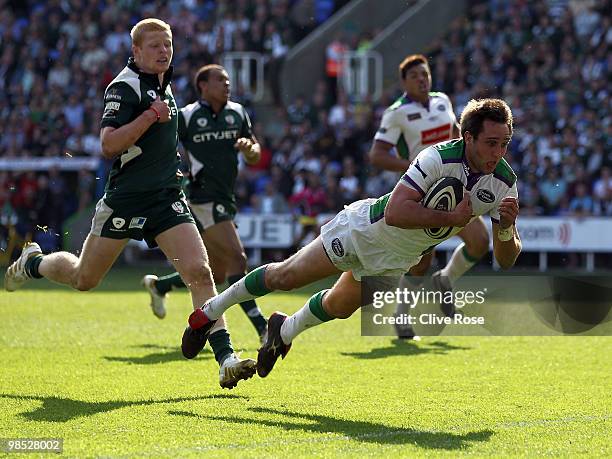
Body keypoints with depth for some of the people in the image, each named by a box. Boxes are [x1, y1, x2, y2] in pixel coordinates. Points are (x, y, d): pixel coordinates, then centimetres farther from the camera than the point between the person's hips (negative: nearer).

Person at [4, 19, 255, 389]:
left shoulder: (165, 85, 12)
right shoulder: (125, 87, -13)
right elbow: (109, 144, -24)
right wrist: (151, 115, -26)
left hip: (167, 199, 6)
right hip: (125, 201, -6)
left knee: (200, 272, -12)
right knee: (84, 279, 9)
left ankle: (225, 358, -16)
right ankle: (32, 263, 41)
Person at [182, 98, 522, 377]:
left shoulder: (503, 183, -19)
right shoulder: (439, 157, -34)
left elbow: (506, 259, -16)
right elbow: (394, 212, -42)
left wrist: (507, 227, -37)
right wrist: (451, 218, -42)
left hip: (396, 260, 5)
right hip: (366, 229, -5)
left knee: (338, 308, 19)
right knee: (284, 277, 2)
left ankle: (285, 331, 50)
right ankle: (213, 309, 25)